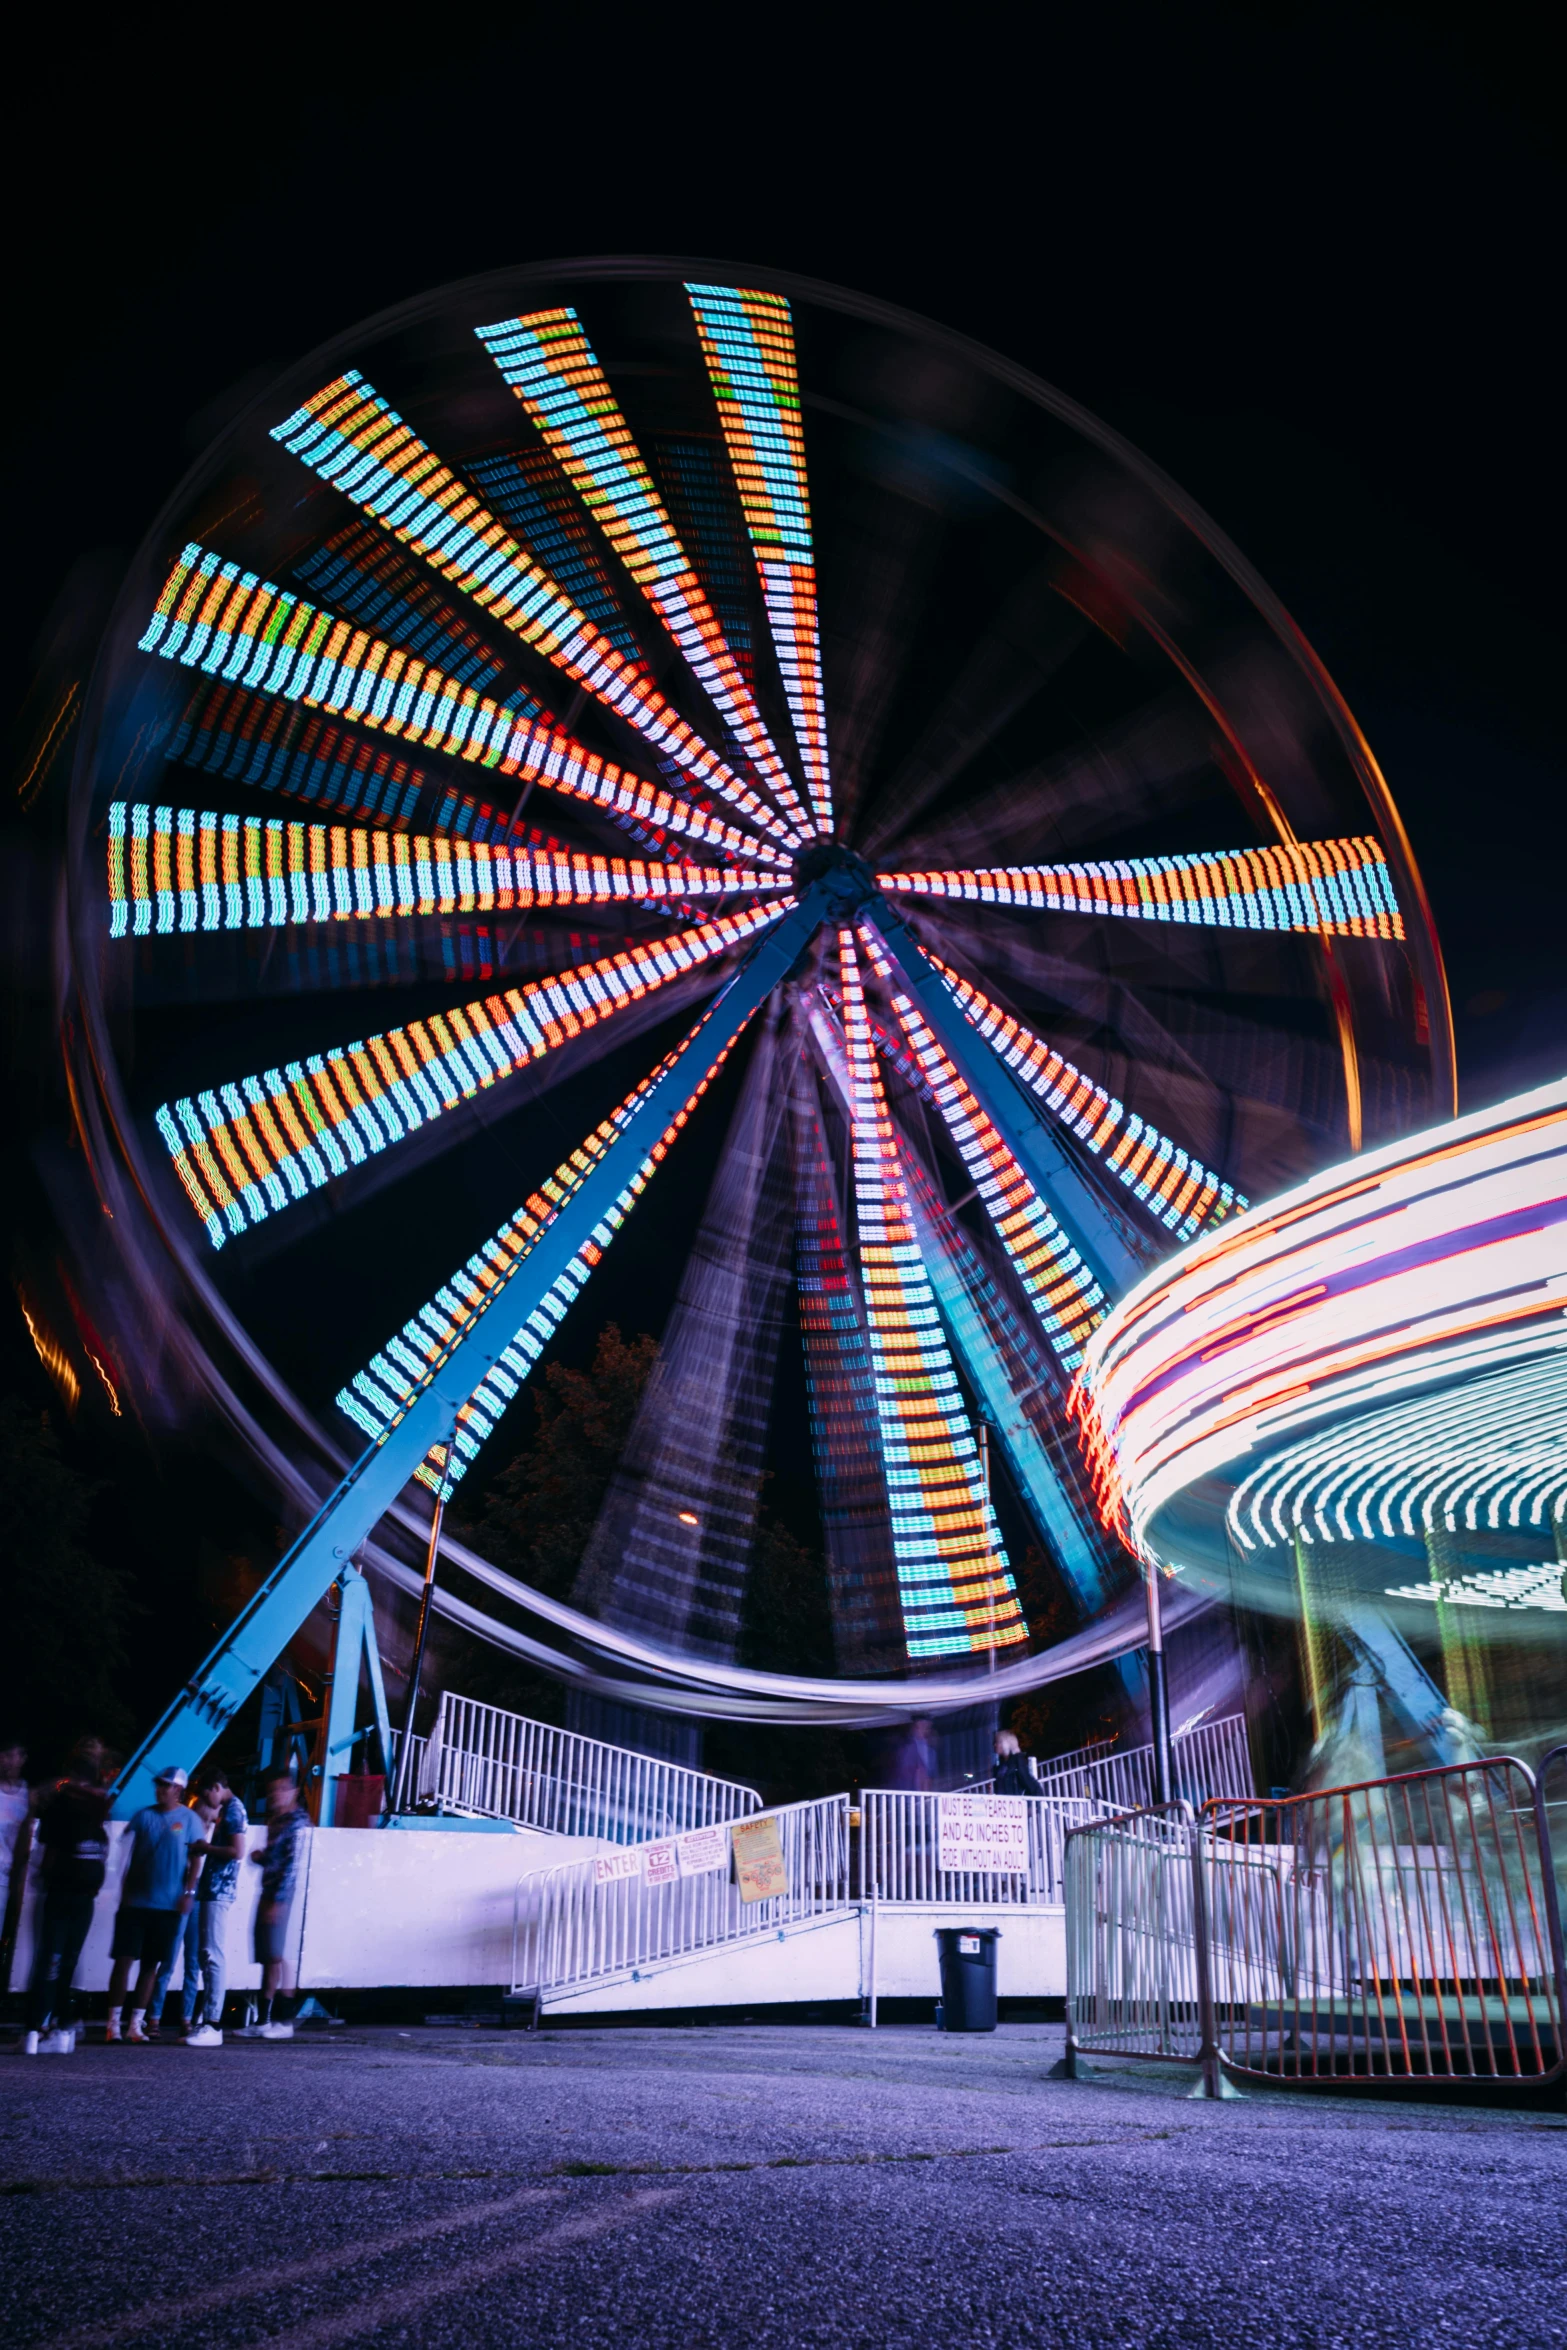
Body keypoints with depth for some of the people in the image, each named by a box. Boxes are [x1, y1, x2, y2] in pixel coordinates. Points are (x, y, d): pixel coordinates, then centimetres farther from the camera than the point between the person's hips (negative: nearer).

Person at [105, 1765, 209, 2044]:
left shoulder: (189, 1819, 1)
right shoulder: (144, 1816, 4)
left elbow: (195, 1859, 0)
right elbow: (128, 1854, 4)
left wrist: (188, 1892, -8)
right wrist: (124, 1893, -2)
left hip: (168, 1905, -1)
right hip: (135, 1902, 1)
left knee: (150, 1965, 6)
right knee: (124, 1960, -3)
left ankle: (136, 2025, 12)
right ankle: (113, 2024, 4)